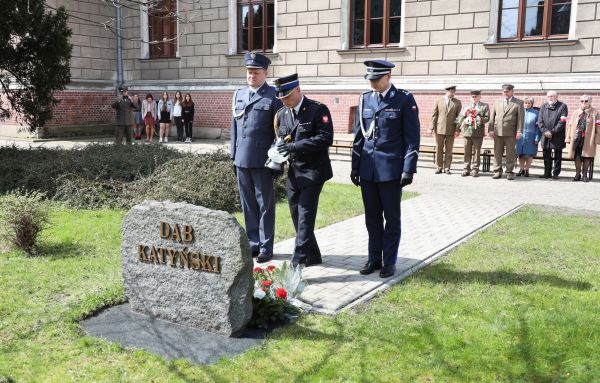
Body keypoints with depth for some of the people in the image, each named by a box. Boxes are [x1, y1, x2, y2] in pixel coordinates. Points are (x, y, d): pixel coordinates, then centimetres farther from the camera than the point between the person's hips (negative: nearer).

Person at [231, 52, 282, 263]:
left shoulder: (274, 96, -4)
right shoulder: (239, 95, 14)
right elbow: (234, 126, 17)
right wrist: (233, 155, 13)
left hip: (262, 161, -6)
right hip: (242, 159, 6)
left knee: (265, 205, 3)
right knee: (248, 205, 12)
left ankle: (266, 247, 12)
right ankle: (253, 243, 24)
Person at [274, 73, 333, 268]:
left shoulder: (318, 109, -9)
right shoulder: (282, 114, 11)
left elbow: (325, 138, -17)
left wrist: (294, 146, -20)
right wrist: (278, 154, -2)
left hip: (313, 171, -7)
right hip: (293, 172, 7)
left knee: (305, 217, -10)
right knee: (297, 215, 13)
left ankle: (298, 262, -8)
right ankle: (313, 256, 29)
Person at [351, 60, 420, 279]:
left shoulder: (404, 100, -4)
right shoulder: (365, 99, 10)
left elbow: (412, 138, -5)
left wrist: (409, 169, -11)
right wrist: (355, 166, 10)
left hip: (391, 169, -4)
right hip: (368, 169, 4)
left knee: (391, 218, 6)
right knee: (372, 218, 12)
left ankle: (389, 262, 17)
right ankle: (374, 258, 24)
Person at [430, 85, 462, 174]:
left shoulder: (457, 102, 6)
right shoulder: (439, 101, 5)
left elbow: (459, 116, 3)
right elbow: (434, 115, 4)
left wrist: (458, 130, -5)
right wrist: (432, 128, -3)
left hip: (451, 130, 0)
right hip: (439, 129, 0)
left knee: (449, 150, 3)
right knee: (439, 149, 4)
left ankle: (447, 168, 9)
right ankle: (439, 167, 12)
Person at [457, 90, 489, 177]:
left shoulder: (485, 106, 9)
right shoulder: (467, 106, 16)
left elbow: (487, 118, 0)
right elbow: (460, 118, 11)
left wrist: (479, 119, -17)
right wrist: (459, 129, -5)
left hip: (478, 133, -2)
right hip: (467, 131, 2)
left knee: (476, 152, 2)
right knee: (467, 152, 4)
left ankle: (475, 170, 8)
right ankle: (466, 169, 10)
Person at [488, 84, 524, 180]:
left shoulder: (518, 103, 4)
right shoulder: (497, 102, 14)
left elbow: (520, 118, -1)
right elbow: (492, 117, 11)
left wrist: (519, 132, -9)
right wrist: (491, 129, 1)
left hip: (511, 133, -3)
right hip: (497, 132, 3)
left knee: (510, 153, 1)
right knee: (497, 153, 4)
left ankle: (509, 172, 7)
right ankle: (497, 171, 11)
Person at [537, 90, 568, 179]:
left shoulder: (562, 106, -2)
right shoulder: (543, 107, 11)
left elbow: (562, 122, -10)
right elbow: (540, 121, 5)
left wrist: (552, 132, -15)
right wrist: (545, 131, -9)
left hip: (557, 136, -4)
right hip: (545, 136, 4)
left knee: (557, 156, 2)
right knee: (546, 156, 9)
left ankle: (555, 173, 8)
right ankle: (547, 173, 17)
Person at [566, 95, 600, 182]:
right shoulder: (576, 112, 11)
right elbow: (571, 125, 10)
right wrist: (568, 138, 3)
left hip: (588, 139, -2)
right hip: (577, 138, 2)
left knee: (587, 157, 3)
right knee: (577, 156, 4)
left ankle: (585, 175, 14)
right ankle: (577, 174, 15)